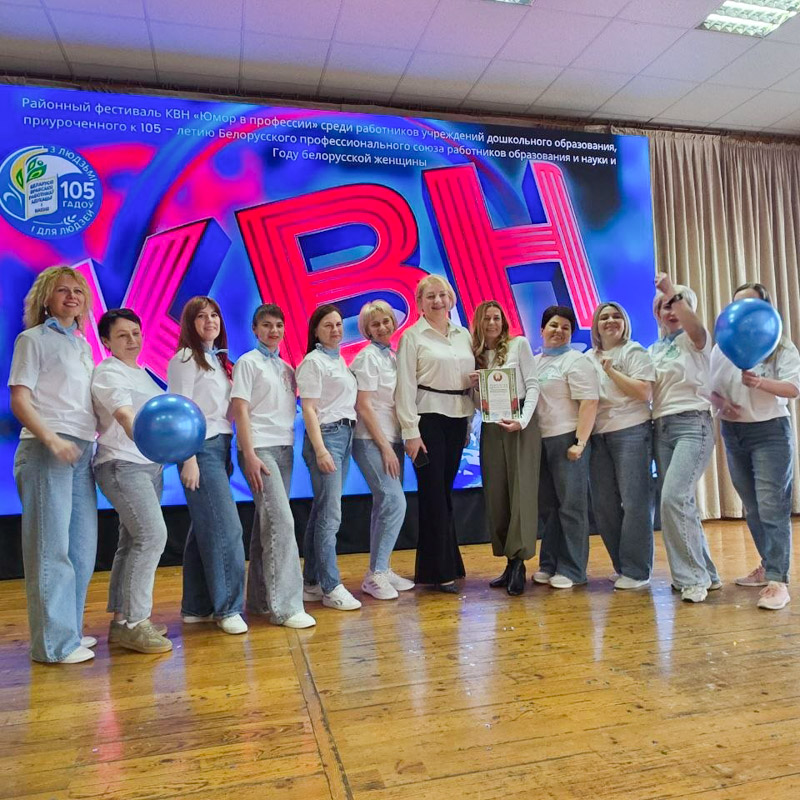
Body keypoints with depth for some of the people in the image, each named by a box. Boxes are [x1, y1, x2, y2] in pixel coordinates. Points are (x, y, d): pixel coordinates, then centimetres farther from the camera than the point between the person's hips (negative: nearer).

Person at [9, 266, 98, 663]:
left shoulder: (82, 345, 19)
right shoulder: (33, 339, 1)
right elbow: (19, 400, -7)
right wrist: (51, 440, -19)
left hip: (82, 451, 7)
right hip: (46, 450, -6)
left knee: (82, 547, 7)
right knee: (51, 546, -4)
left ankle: (69, 630, 19)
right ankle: (54, 642, 4)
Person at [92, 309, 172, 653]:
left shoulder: (142, 373, 18)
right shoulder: (108, 373, -9)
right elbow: (124, 415, -27)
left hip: (150, 466, 9)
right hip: (122, 465, -8)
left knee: (133, 542, 9)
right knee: (152, 535, -17)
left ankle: (121, 620, 17)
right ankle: (133, 622, -10)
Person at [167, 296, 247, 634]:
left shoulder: (220, 360, 17)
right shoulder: (185, 359, -5)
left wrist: (228, 453, 10)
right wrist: (189, 460, -16)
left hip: (221, 447, 8)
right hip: (201, 448, -7)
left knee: (204, 530, 10)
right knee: (226, 527, -10)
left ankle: (196, 607, 18)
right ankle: (228, 607, -1)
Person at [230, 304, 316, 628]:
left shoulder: (287, 368, 17)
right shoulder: (248, 362, 0)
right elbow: (240, 410, -7)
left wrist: (290, 445, 5)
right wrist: (249, 455, -15)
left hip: (284, 448, 6)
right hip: (260, 448, -6)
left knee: (268, 523, 9)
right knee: (281, 520, -15)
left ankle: (260, 598, 18)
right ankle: (285, 605, -12)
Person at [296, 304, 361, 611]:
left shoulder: (339, 360, 17)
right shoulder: (313, 361, -7)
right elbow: (309, 408, -12)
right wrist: (320, 450, -19)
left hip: (345, 435, 8)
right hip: (326, 435, -8)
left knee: (321, 512, 11)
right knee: (330, 515, -8)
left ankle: (312, 583, 18)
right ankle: (331, 588, 0)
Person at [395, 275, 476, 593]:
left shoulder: (463, 334, 14)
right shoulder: (412, 336, -2)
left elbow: (472, 377, 23)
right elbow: (405, 386, -8)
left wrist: (476, 381, 0)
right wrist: (411, 431, -14)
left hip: (458, 418, 5)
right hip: (428, 417, -5)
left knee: (445, 491, 10)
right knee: (433, 492, -3)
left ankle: (445, 564, 21)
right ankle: (441, 571, 5)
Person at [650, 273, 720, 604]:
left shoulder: (694, 340, 1)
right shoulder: (654, 349, 17)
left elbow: (696, 326, -25)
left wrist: (673, 292, -35)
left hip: (692, 424, -6)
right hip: (661, 428, 7)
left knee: (674, 498, -20)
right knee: (680, 502, 6)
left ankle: (693, 576, -6)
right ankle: (704, 573, 19)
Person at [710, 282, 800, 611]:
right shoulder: (722, 348, 8)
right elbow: (710, 387, 7)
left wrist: (761, 383, -31)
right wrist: (722, 404, -13)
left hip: (770, 432, -5)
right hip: (733, 434, 5)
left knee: (772, 507, -11)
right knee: (752, 508, 12)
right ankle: (768, 566, 27)